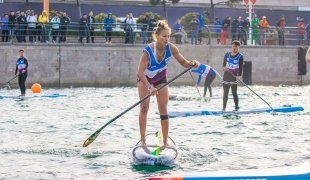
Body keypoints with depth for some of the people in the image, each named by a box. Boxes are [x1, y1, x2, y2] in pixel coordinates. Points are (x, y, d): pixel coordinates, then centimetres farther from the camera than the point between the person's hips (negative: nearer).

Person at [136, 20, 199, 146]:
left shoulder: (171, 48, -25)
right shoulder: (148, 50, -36)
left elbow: (183, 62, -16)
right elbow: (140, 72, -42)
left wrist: (192, 64, -39)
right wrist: (149, 87, -54)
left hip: (160, 78, 3)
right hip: (145, 79, -3)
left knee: (163, 109, -2)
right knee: (144, 107, -5)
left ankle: (165, 142, 0)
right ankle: (143, 140, 2)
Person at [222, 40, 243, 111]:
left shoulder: (240, 56, -5)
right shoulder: (227, 54, 8)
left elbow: (240, 67, -13)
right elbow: (224, 63, 8)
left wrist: (239, 75, -28)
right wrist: (224, 67, -17)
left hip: (234, 77, -4)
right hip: (226, 76, 5)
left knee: (234, 93, -5)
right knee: (225, 93, 8)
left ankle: (236, 107, 1)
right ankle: (224, 107, 14)